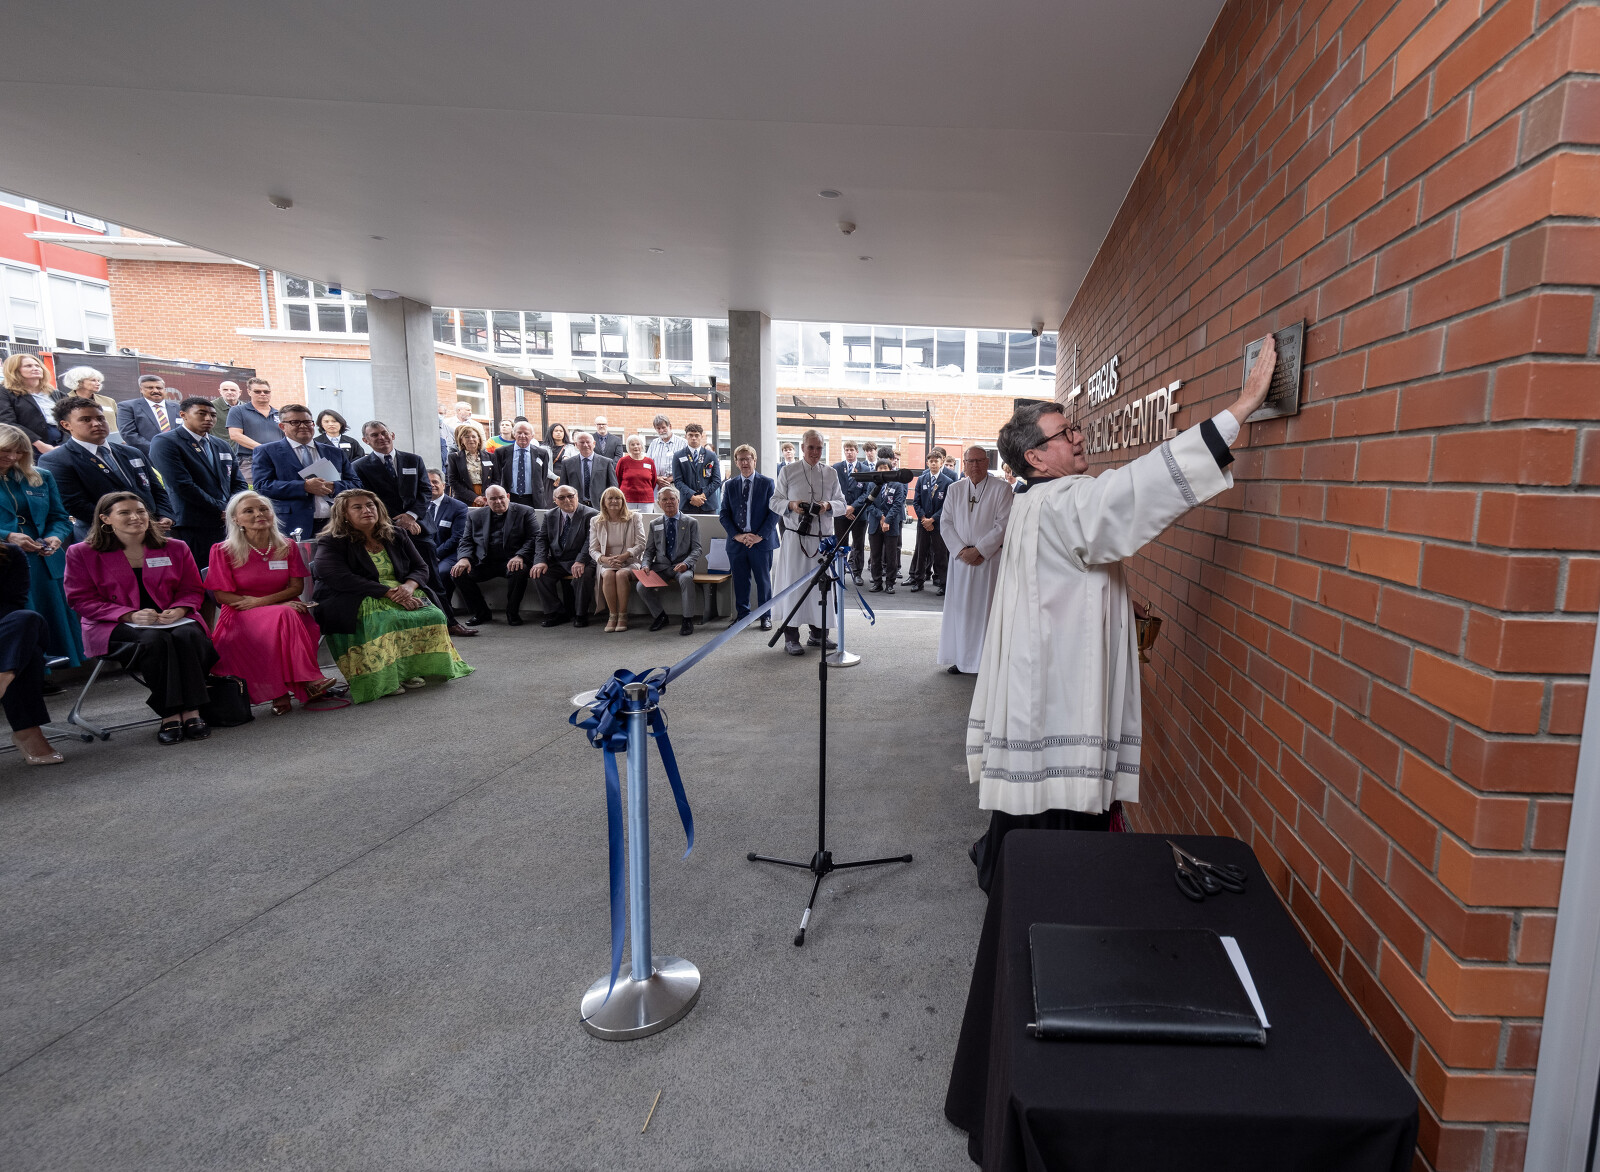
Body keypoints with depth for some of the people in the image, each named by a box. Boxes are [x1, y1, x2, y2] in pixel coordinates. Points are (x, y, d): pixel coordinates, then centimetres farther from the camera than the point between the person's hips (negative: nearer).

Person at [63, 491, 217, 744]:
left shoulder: (175, 549, 12)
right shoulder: (82, 553, 7)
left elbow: (193, 590, 13)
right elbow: (82, 600, 1)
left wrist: (178, 610, -11)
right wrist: (130, 615, -16)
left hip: (173, 620, 2)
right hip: (114, 626, -2)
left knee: (189, 635, -35)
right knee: (154, 640, -37)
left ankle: (191, 711, -34)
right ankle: (169, 715, -34)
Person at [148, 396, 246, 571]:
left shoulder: (222, 446, 21)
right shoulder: (165, 443, -1)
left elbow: (239, 483, 19)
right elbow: (183, 486, -11)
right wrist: (222, 510, -10)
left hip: (226, 528, 6)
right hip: (191, 531, -6)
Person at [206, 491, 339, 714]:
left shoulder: (288, 546, 9)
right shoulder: (222, 551, 0)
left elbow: (297, 587, 6)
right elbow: (222, 596, -5)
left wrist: (260, 601, -13)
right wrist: (278, 606, -17)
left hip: (287, 610, 3)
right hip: (241, 618, -3)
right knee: (284, 617, -36)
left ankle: (282, 692, -28)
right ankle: (308, 682, -31)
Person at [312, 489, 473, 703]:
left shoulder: (396, 536, 15)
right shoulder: (331, 544, 0)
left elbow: (421, 568, 12)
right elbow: (342, 580, -15)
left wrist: (409, 586, -14)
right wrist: (389, 592, -23)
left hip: (404, 595, 5)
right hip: (360, 602, -5)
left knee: (433, 615, -24)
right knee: (387, 620, -37)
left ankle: (412, 670, -15)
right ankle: (385, 679, -28)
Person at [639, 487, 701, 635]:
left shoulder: (691, 522, 6)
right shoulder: (654, 524, 15)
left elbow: (697, 549, -2)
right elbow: (649, 550, 14)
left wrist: (686, 563, -21)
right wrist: (646, 565, -7)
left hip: (682, 566, -3)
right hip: (661, 566, 3)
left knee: (686, 578, -38)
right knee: (642, 586, -23)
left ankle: (688, 620, -23)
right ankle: (659, 616, 4)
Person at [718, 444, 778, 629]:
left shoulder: (767, 483, 1)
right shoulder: (730, 485, 10)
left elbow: (774, 512, -2)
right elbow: (724, 514, 7)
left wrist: (760, 536, -11)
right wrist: (736, 535, -7)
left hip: (761, 541, -2)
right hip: (737, 542, 3)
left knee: (763, 580, 4)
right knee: (740, 580, 8)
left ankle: (765, 616, 15)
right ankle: (742, 614, 21)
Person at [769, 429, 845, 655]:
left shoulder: (831, 473, 10)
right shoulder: (787, 471, 3)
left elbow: (841, 503, 10)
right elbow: (775, 501, 4)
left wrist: (828, 506, -11)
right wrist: (791, 505, -16)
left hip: (823, 538, 3)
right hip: (796, 537, -3)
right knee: (793, 583, -3)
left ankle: (819, 633, 21)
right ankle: (791, 637, 4)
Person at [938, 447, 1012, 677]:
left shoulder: (1001, 489, -3)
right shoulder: (955, 490, 10)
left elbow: (1003, 526, -9)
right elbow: (945, 522, 6)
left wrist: (979, 551, -14)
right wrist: (961, 550, -8)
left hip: (990, 560, -4)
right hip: (960, 559, 4)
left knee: (986, 609, -2)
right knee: (959, 608, 6)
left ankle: (987, 660, 4)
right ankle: (961, 658, 15)